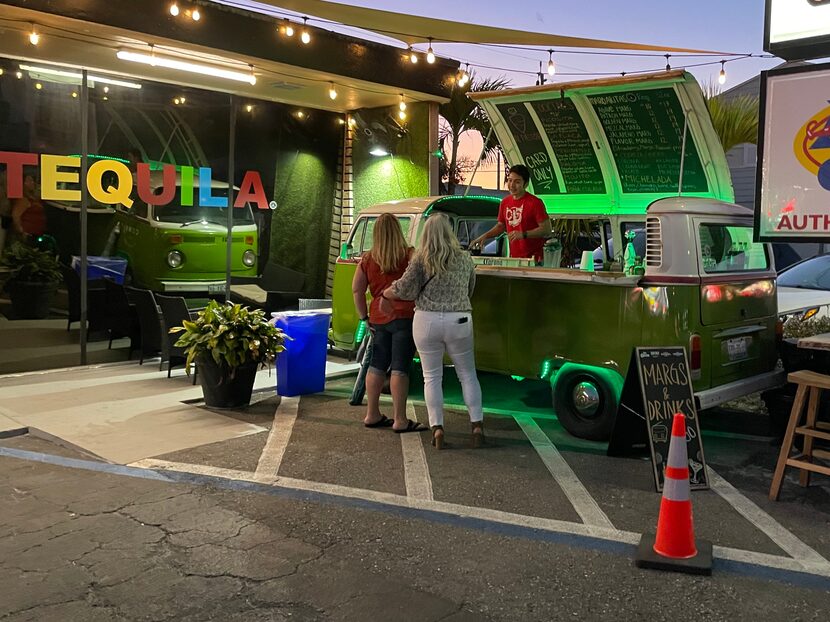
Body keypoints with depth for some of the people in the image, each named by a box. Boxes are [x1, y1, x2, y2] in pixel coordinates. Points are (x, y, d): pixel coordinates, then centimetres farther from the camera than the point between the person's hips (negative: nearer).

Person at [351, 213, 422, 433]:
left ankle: (372, 415, 24)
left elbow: (357, 289, 8)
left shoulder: (367, 259, 6)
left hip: (379, 319, 5)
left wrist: (364, 316, 14)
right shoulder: (409, 255, -6)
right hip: (404, 317, -5)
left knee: (377, 366, 15)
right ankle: (400, 420, 2)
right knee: (400, 369, -2)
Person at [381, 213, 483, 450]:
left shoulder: (421, 259, -3)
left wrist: (386, 293, 11)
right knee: (468, 375, 13)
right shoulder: (464, 259, 6)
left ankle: (437, 427, 4)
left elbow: (404, 289, -8)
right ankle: (477, 425, 9)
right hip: (459, 322, 1)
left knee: (432, 376, 9)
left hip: (427, 321, -1)